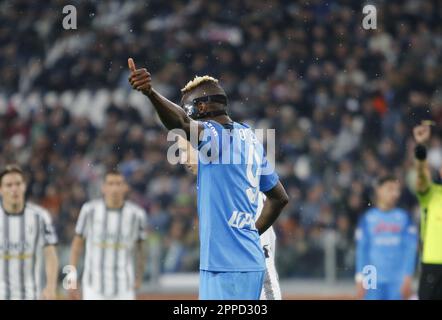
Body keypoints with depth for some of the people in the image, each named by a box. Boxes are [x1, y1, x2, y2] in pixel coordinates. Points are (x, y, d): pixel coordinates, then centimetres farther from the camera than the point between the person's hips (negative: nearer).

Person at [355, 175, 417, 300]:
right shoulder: (367, 218, 5)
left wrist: (408, 278, -5)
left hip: (397, 280, 0)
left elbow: (410, 249, 2)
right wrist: (360, 279, -1)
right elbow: (361, 249, 5)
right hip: (373, 280, 0)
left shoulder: (404, 217, 5)